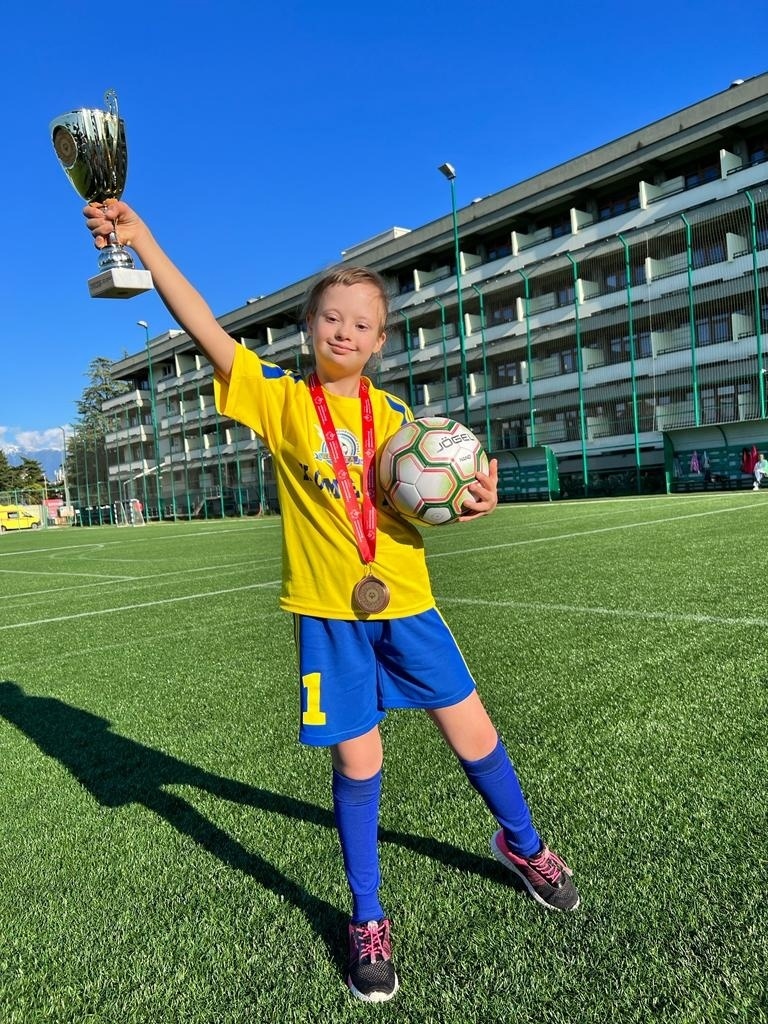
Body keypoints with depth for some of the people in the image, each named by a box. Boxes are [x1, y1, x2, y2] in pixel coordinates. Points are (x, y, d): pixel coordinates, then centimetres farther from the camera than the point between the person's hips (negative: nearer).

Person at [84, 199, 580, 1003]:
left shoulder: (395, 416, 5)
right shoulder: (278, 399, -2)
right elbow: (205, 329, -12)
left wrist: (472, 501, -11)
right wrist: (141, 240, -20)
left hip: (404, 600, 3)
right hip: (327, 610, -2)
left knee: (473, 733, 10)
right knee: (356, 761, 6)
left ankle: (521, 844, 41)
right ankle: (366, 921, 31)